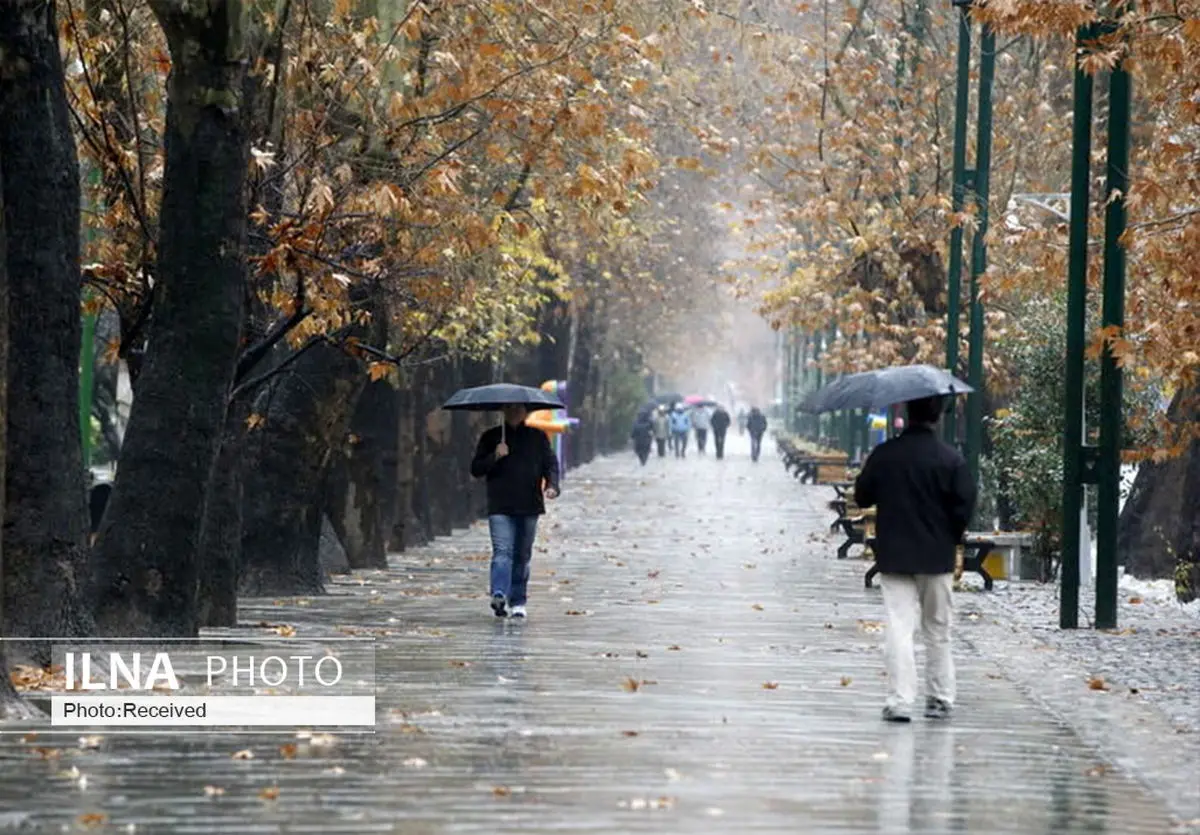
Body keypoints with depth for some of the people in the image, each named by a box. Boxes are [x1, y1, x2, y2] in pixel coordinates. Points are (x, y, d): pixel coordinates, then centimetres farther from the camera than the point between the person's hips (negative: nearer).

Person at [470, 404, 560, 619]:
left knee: (522, 556, 9)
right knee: (502, 552, -17)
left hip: (529, 506, 2)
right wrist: (494, 457, -12)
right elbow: (476, 469, 6)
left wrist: (551, 485, -9)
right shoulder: (491, 438, 7)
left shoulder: (538, 437, 11)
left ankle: (517, 602, 17)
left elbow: (551, 464, 10)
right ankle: (499, 595, -30)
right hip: (500, 507, -2)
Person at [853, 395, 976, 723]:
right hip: (937, 558, 0)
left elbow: (862, 497, 3)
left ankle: (900, 701, -11)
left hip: (894, 557, 0)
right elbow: (965, 505, -8)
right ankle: (940, 699, 19)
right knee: (938, 632, 13)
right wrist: (950, 539, 8)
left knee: (899, 629, -2)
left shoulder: (884, 455, -5)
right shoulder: (950, 458, -8)